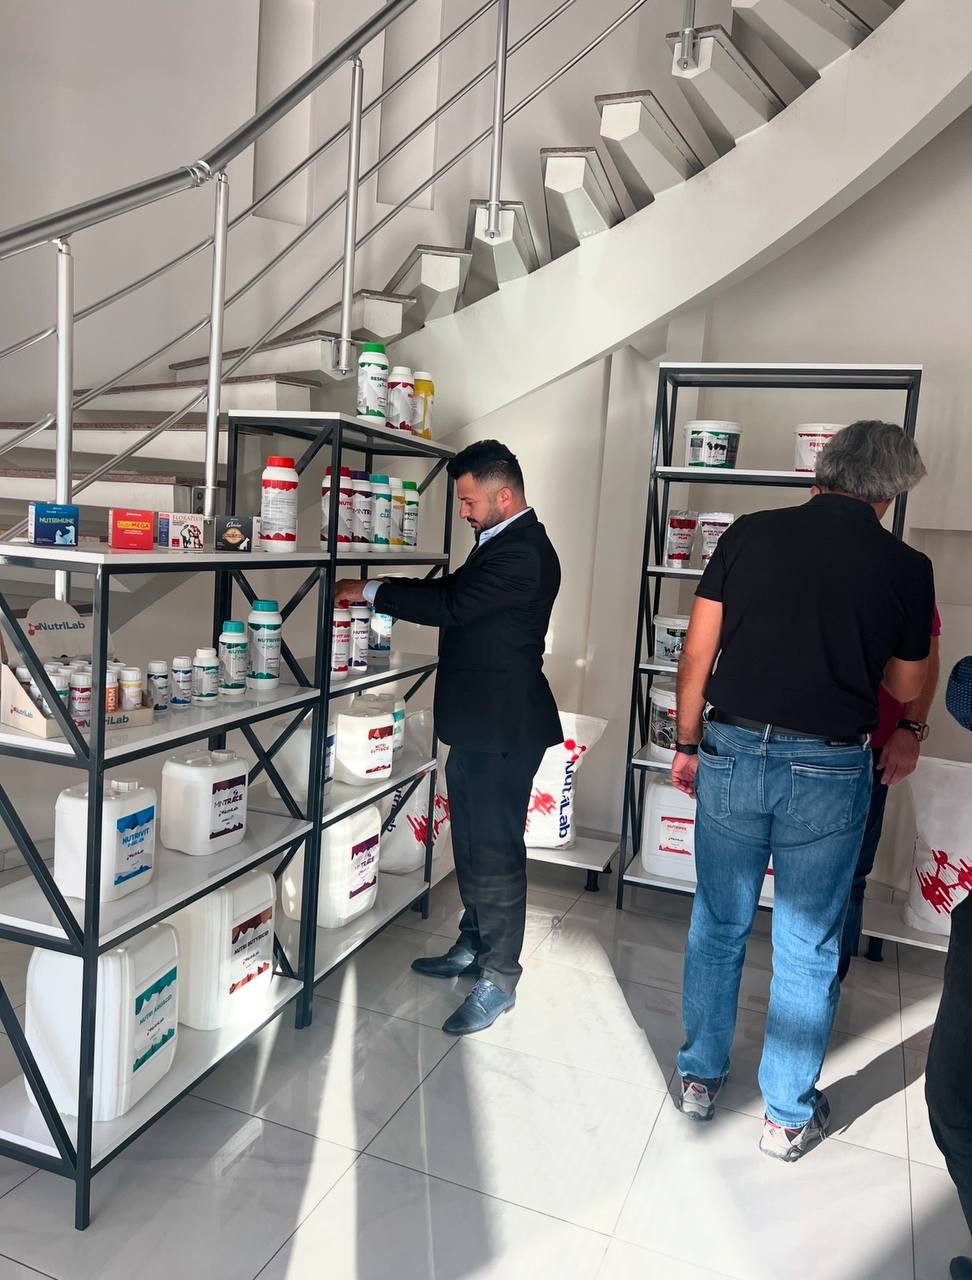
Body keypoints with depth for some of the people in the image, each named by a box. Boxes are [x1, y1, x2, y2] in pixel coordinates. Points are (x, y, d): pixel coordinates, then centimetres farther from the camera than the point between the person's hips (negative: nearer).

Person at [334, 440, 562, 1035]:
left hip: (503, 728, -11)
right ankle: (474, 945, 36)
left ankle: (499, 978, 12)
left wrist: (371, 591, -13)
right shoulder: (501, 543, 14)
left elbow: (452, 607, -25)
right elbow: (453, 588, 21)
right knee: (471, 841, 20)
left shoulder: (524, 553, -20)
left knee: (496, 849, -1)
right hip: (477, 720, 11)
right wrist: (375, 589, 9)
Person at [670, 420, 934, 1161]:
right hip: (828, 770, -1)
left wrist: (689, 744, 9)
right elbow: (906, 688, 9)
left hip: (733, 752, 1)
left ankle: (700, 1079, 33)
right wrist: (922, 629, 28)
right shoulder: (906, 567, -3)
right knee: (808, 948, 13)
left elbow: (697, 655, -1)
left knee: (718, 926, 17)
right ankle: (790, 1115, 29)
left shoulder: (750, 535, -2)